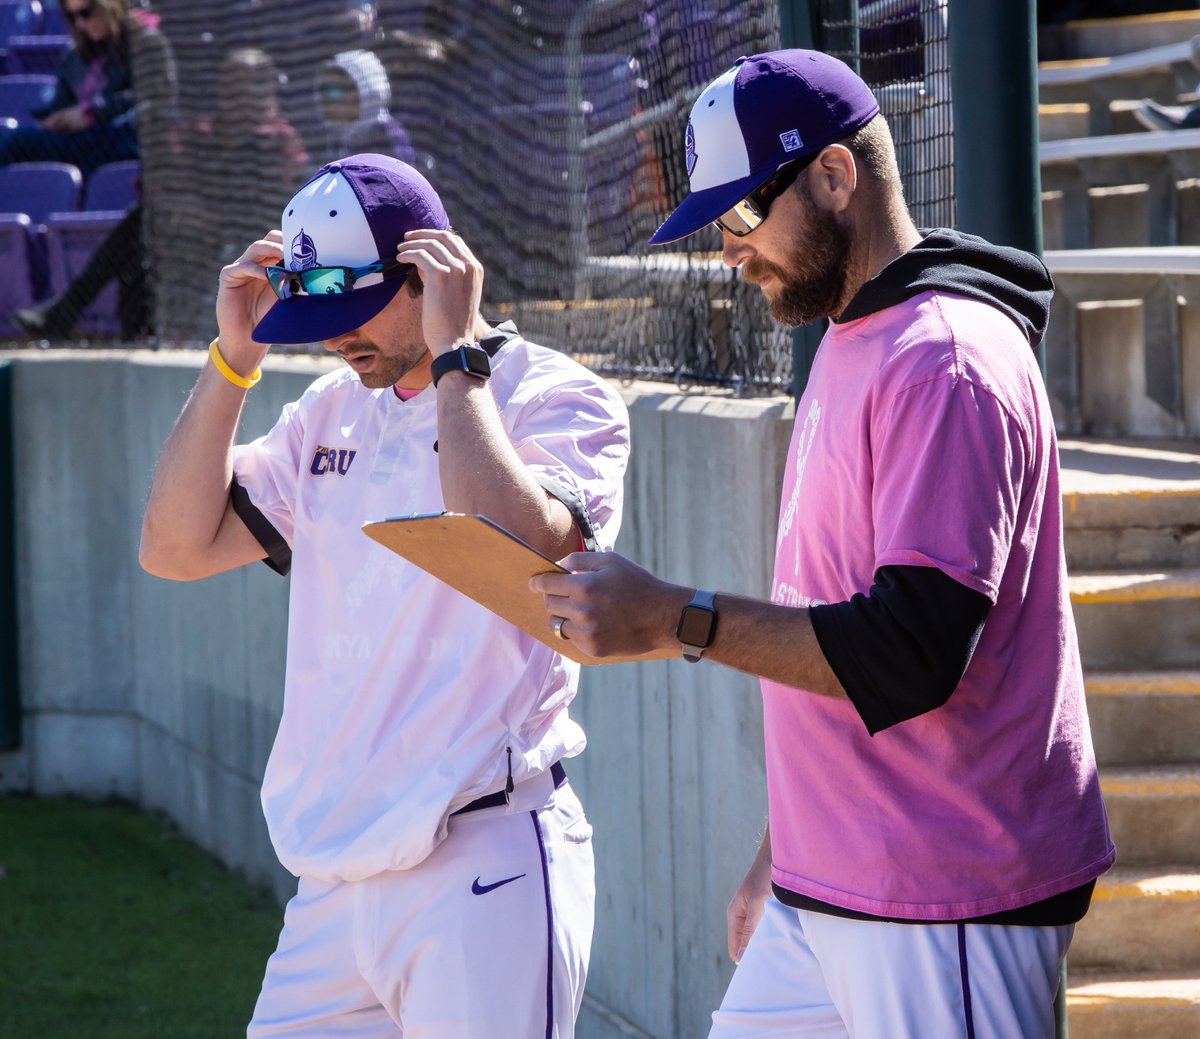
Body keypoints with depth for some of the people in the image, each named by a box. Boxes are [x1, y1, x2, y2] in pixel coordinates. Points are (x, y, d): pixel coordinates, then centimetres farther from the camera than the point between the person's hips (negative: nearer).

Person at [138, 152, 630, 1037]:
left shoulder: (557, 399, -4)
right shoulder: (331, 414, 16)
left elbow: (519, 553, -24)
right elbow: (176, 549, 11)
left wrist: (456, 353, -16)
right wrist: (233, 361, 3)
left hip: (485, 865, -6)